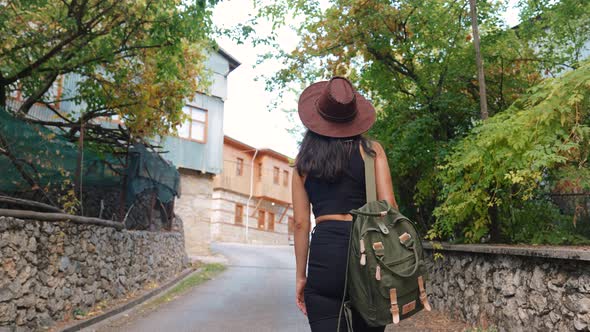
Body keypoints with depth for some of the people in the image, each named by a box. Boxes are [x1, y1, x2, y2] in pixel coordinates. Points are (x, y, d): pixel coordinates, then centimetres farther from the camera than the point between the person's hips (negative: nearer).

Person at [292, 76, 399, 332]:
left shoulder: (304, 160, 9)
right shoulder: (371, 150, 5)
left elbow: (301, 222, 7)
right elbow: (388, 206, -3)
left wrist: (300, 275, 12)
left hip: (324, 251, 0)